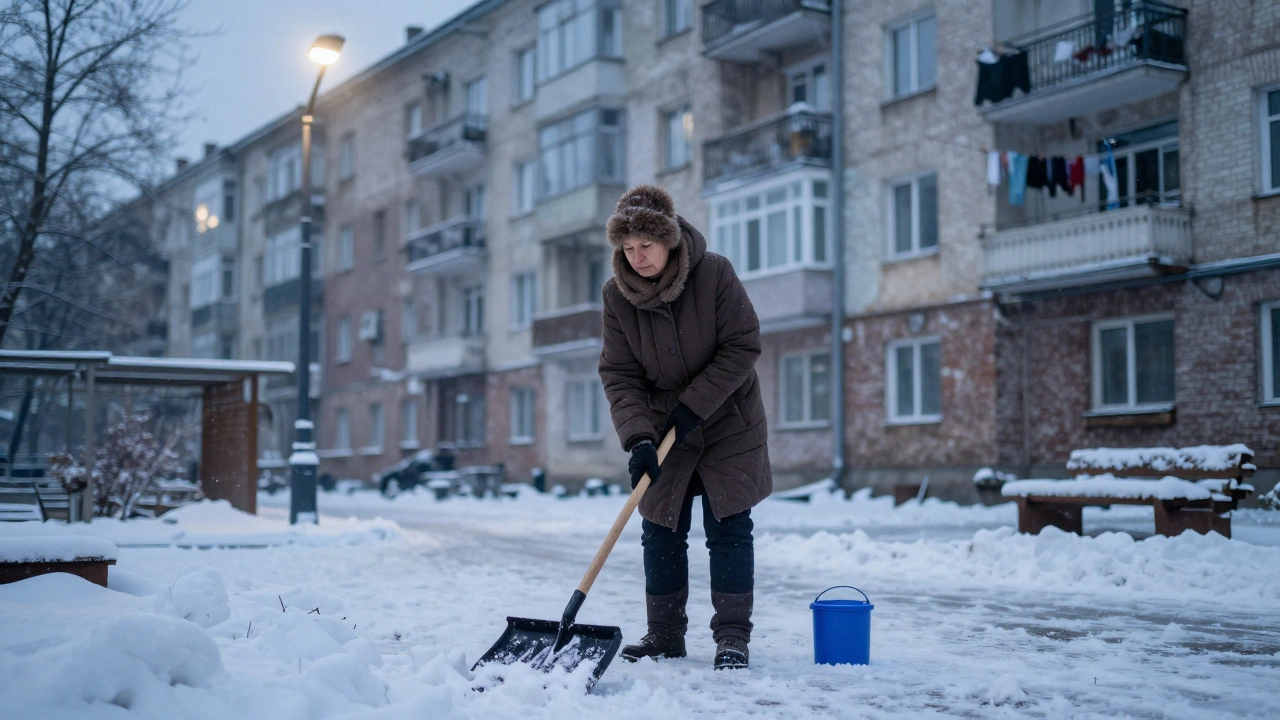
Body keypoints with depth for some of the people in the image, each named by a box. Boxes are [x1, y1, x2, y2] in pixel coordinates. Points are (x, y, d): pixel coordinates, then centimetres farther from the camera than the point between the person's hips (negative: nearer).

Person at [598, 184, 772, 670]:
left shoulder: (714, 273, -17)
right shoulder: (617, 294, -9)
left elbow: (743, 346, -15)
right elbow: (619, 375, -10)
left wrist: (695, 405, -20)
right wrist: (638, 438, -24)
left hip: (728, 424, -3)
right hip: (664, 429, 3)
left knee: (728, 529, -3)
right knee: (661, 531, 5)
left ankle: (732, 635, 6)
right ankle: (664, 633, 18)